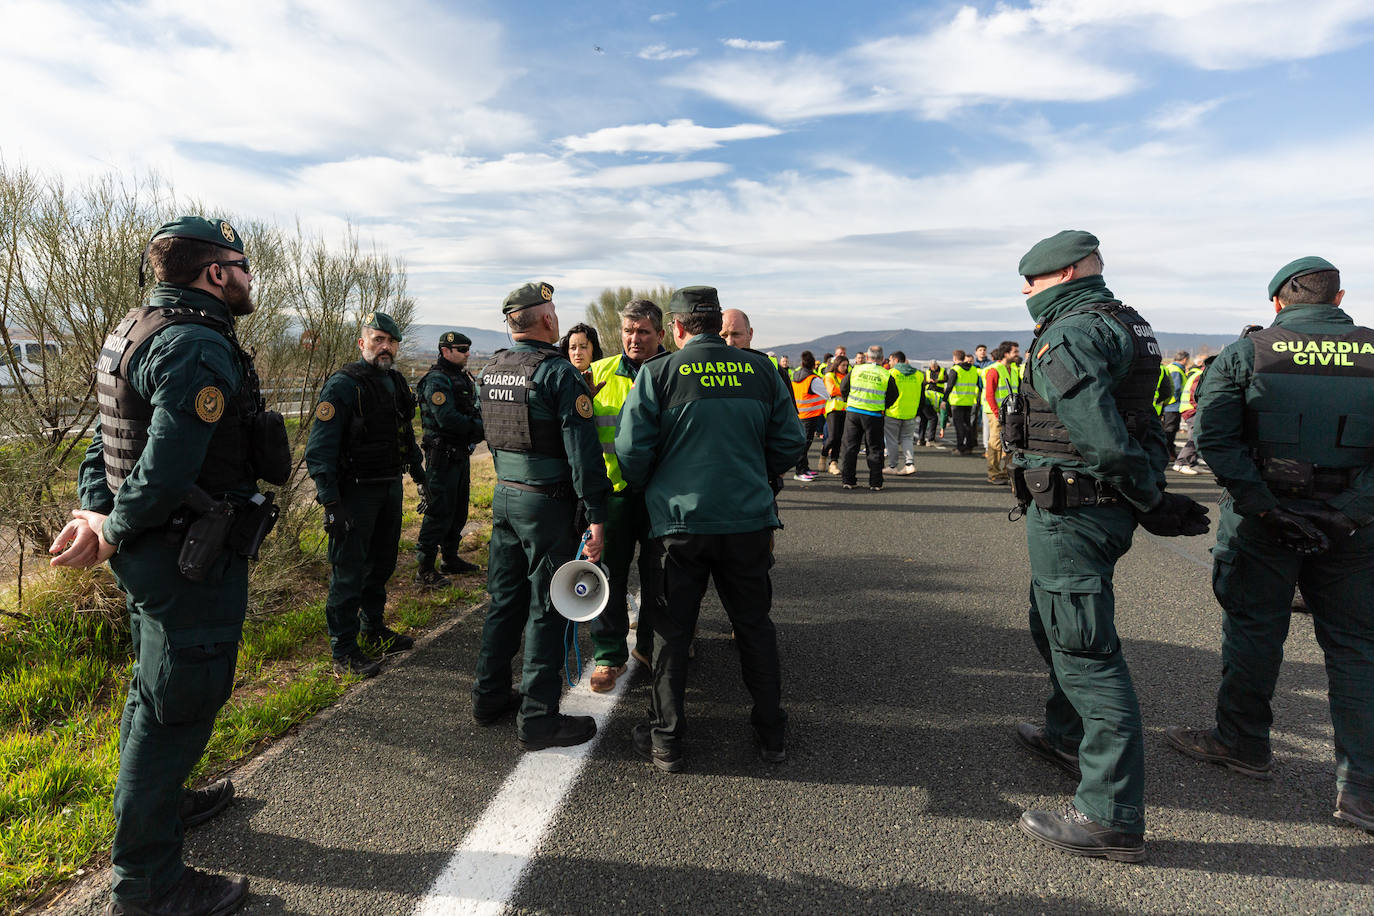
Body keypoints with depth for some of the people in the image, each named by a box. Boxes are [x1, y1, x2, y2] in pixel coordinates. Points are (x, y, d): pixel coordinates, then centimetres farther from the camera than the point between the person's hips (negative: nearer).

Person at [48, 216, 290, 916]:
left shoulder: (135, 330, 12)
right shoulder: (200, 346, -22)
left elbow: (106, 437, 11)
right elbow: (168, 467, -27)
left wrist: (94, 510, 2)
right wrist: (113, 534, -13)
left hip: (151, 553, 11)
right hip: (192, 561, -11)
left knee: (156, 687, 25)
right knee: (179, 705, 1)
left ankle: (159, 801, 47)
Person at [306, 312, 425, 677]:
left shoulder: (397, 384, 11)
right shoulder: (343, 385, -13)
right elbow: (319, 448, -18)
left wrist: (420, 477, 21)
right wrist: (330, 503, -23)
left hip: (391, 488, 8)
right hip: (356, 492, -8)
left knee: (382, 564, 17)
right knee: (349, 571, -2)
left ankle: (374, 628, 34)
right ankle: (344, 652, 7)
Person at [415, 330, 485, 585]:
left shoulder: (463, 378, 15)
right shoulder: (437, 380, -14)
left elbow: (474, 411, 18)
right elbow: (447, 419, -24)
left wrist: (479, 427, -3)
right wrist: (479, 427, -16)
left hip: (461, 454, 10)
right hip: (442, 456, -9)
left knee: (458, 510, 17)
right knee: (439, 511, -7)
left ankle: (451, 558, 30)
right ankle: (424, 568, 1)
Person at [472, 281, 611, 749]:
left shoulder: (490, 371, 8)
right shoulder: (558, 372, -15)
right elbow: (582, 447, -19)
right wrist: (596, 514, -18)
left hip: (503, 495, 7)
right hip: (547, 501, -7)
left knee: (504, 599, 17)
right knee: (546, 608, 1)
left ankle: (489, 695, 29)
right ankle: (538, 718, 9)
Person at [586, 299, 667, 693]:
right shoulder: (600, 373, 4)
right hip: (613, 488, 1)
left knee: (658, 575, 12)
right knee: (609, 573, 7)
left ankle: (651, 645, 32)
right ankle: (609, 654, 21)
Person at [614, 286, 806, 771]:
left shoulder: (658, 373, -5)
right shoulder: (761, 370, 2)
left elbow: (631, 450, -8)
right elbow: (790, 441, 5)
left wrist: (650, 490, 11)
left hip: (680, 518, -2)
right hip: (750, 518, 3)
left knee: (672, 630, 12)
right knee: (754, 624, 17)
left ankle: (666, 740, 21)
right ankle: (772, 733, 28)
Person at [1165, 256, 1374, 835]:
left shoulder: (1247, 353, -6)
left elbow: (1212, 432, -14)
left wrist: (1263, 501, -12)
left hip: (1264, 523, -2)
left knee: (1253, 630, 12)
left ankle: (1243, 743, 28)